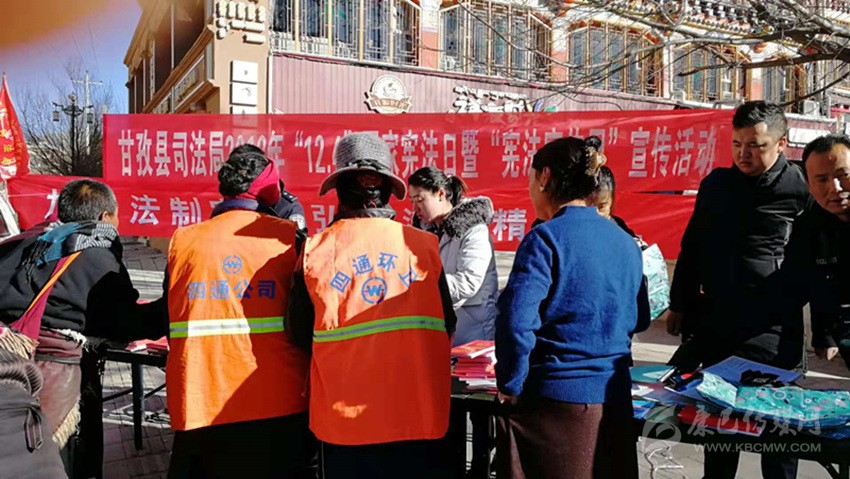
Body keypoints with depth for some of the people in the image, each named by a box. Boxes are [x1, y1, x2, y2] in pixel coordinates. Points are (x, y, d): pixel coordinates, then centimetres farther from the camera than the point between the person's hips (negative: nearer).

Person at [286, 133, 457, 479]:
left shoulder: (315, 251, -7)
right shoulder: (423, 245, -6)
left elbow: (299, 335, 0)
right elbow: (446, 326, 3)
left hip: (343, 415, 0)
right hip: (419, 415, 0)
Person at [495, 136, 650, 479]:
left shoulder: (546, 238, -14)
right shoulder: (626, 242, 7)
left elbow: (515, 319, -23)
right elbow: (638, 320, 16)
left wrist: (510, 386, -11)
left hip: (552, 399, -6)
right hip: (614, 399, 7)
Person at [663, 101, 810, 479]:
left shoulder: (800, 189, -5)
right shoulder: (716, 183, 6)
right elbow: (692, 247, 13)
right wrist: (679, 304, 14)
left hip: (772, 330, -4)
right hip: (714, 322, 4)